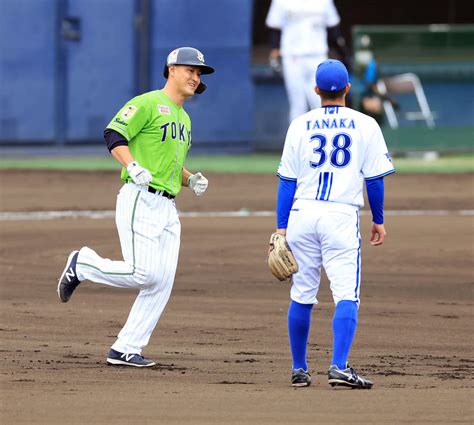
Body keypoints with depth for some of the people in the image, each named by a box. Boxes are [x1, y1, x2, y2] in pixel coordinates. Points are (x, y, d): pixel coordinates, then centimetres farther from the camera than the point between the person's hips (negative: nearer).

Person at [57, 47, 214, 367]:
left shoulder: (184, 119, 23)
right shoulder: (148, 104, -4)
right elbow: (114, 134, -13)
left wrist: (191, 179, 12)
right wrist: (132, 166, -27)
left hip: (168, 209, 9)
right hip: (140, 200, -8)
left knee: (162, 284, -1)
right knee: (144, 274, -17)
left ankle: (125, 350, 4)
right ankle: (82, 265, 7)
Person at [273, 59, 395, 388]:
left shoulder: (300, 125, 5)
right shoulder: (365, 126, 2)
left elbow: (287, 181, 4)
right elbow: (375, 178, 3)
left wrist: (281, 227, 7)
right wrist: (379, 221, 14)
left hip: (302, 214, 2)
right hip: (342, 216, -2)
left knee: (302, 296, 12)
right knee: (346, 295, -5)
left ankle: (299, 369, 17)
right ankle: (339, 367, -20)